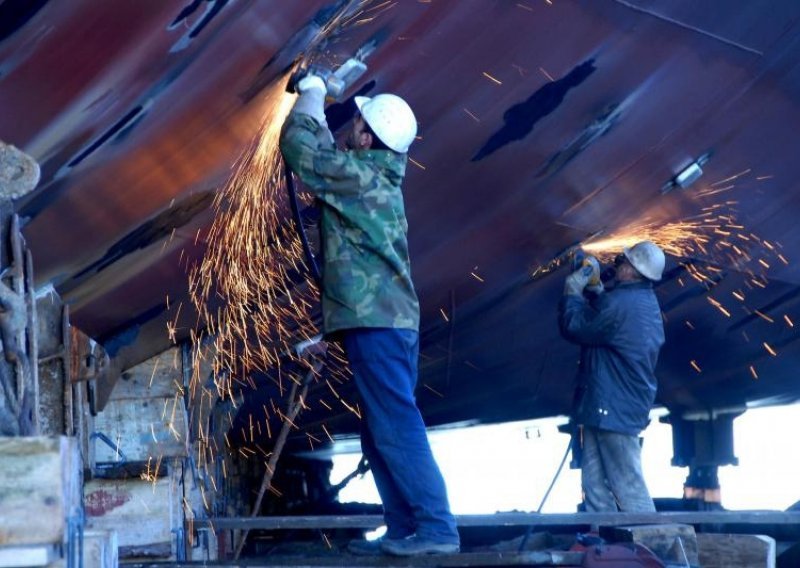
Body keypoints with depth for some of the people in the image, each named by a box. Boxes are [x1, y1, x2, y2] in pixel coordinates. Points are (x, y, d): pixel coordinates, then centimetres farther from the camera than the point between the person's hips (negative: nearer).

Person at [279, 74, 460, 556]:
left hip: (373, 320, -10)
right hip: (394, 318, 10)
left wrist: (311, 97, 12)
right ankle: (405, 530, 9)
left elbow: (298, 142, -3)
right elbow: (326, 151, 35)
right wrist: (316, 107, 35)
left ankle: (437, 527, -15)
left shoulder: (359, 174, -10)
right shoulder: (377, 174, 17)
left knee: (396, 426, -12)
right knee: (383, 433, 10)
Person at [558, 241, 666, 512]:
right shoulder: (645, 302, 12)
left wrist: (572, 291, -1)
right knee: (594, 482, 11)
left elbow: (574, 328, -13)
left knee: (628, 485, -6)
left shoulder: (621, 304, -20)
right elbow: (601, 320, 22)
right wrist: (595, 289, 14)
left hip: (611, 408, -10)